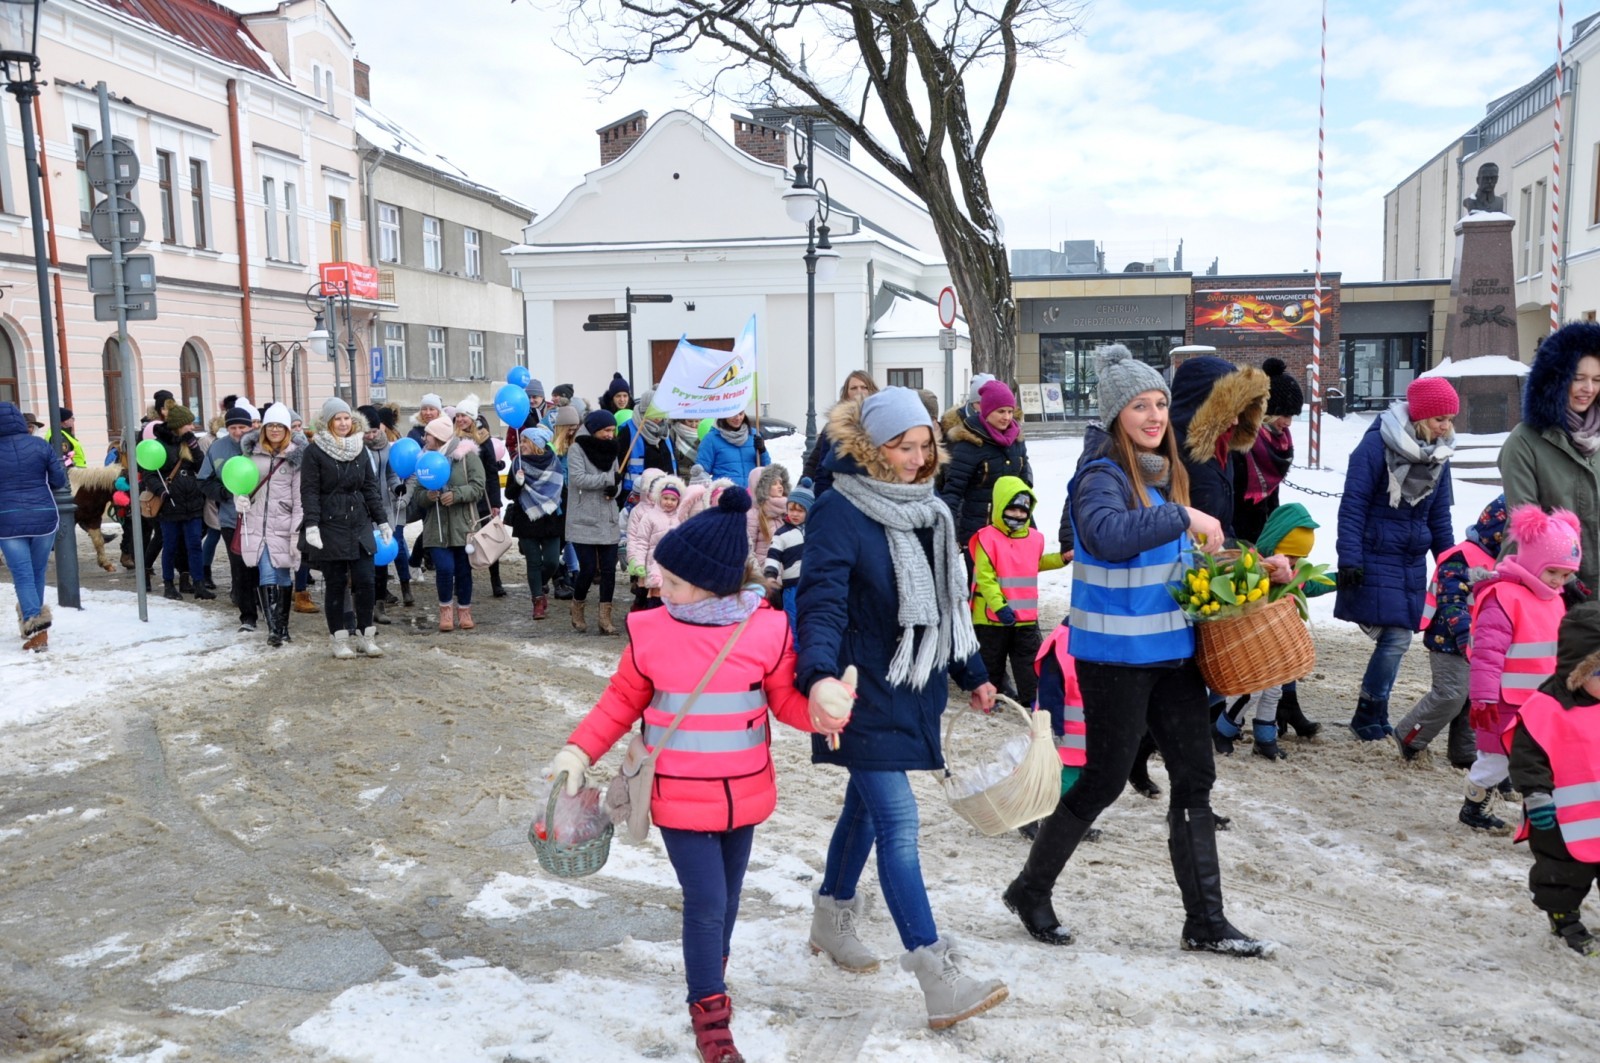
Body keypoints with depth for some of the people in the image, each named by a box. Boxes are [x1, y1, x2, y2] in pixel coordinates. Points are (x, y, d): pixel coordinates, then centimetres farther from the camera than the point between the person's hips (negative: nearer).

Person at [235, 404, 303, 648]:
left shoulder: (296, 456, 0)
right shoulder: (252, 451, 9)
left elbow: (299, 498, -3)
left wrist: (297, 532, -9)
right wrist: (239, 499, -4)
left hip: (283, 525, -1)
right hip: (256, 524, 2)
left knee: (283, 575, 5)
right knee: (266, 576, -8)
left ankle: (283, 626, 17)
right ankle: (273, 627, -10)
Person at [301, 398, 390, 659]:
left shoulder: (360, 448, 9)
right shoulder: (315, 450, -4)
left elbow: (370, 486, 12)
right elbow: (309, 490, -8)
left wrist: (382, 520, 9)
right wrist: (311, 525, -17)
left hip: (360, 525, 4)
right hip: (330, 525, -4)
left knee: (365, 581, 1)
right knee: (335, 584, 3)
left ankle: (366, 636, 11)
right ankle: (340, 640, 11)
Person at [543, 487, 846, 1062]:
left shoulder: (766, 630, -12)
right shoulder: (650, 631, -9)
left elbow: (787, 700, -3)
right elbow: (623, 699, 3)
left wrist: (824, 710, -23)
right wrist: (580, 750, -3)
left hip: (742, 794, 2)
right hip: (680, 798, -1)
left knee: (726, 897, 20)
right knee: (706, 901, -3)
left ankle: (711, 974, 47)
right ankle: (709, 1014, 16)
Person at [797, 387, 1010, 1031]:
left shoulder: (926, 509, 8)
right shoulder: (839, 514, -17)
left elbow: (946, 602, 17)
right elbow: (822, 605, -27)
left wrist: (973, 674, 21)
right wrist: (819, 675, -44)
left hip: (913, 689, 8)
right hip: (864, 693, -8)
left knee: (868, 806, 20)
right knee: (898, 822, -9)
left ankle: (832, 917, 41)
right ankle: (938, 979, -7)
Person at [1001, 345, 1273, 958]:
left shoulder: (1168, 475, 11)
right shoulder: (1101, 478, -14)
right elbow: (1107, 535, -36)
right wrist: (1182, 517, -32)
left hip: (1174, 651, 8)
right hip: (1115, 655, -8)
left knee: (1194, 780, 9)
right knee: (1104, 781, 2)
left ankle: (1205, 922, 19)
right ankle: (1031, 890, 22)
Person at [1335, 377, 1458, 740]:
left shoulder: (1439, 454, 8)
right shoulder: (1377, 445, -13)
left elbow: (1439, 516, 17)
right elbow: (1353, 505, -13)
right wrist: (1349, 559, -16)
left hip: (1413, 561, 6)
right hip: (1376, 557, -6)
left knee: (1398, 636, 5)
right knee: (1396, 637, -9)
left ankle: (1373, 713, 19)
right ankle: (1369, 715, 8)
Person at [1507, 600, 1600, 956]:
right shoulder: (1546, 709, -21)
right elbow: (1528, 757, -20)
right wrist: (1537, 796, -24)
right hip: (1563, 823, -6)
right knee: (1563, 876, 11)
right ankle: (1565, 920, 30)